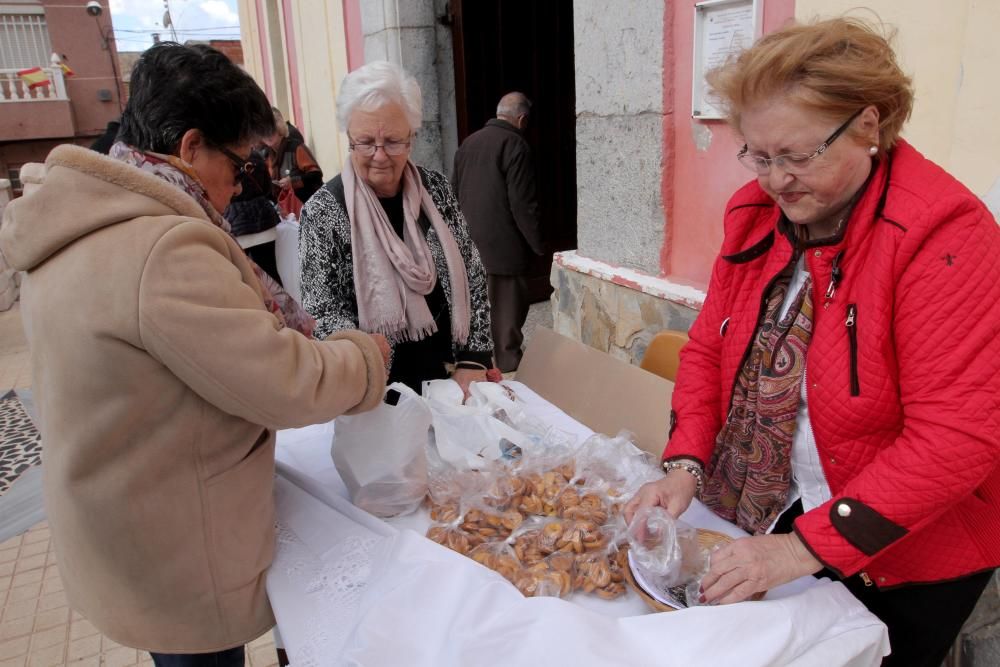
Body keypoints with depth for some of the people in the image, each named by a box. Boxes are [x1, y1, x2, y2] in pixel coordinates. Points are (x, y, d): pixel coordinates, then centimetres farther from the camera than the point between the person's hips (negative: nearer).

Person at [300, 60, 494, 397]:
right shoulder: (324, 211, -11)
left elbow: (471, 275, 1)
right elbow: (323, 311, -12)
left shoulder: (436, 190, -1)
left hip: (445, 370, 4)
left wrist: (474, 359, -7)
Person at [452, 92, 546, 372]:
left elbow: (456, 193, 16)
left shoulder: (468, 143, 11)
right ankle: (509, 369, 7)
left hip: (471, 243, 7)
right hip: (504, 246, -7)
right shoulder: (515, 145, -12)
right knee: (508, 311, 1)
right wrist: (538, 244, -8)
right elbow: (523, 204, -16)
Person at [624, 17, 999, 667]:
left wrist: (807, 546, -27)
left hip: (900, 560, -5)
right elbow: (710, 346, 2)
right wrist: (685, 465, -12)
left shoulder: (943, 233, -23)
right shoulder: (754, 213, -5)